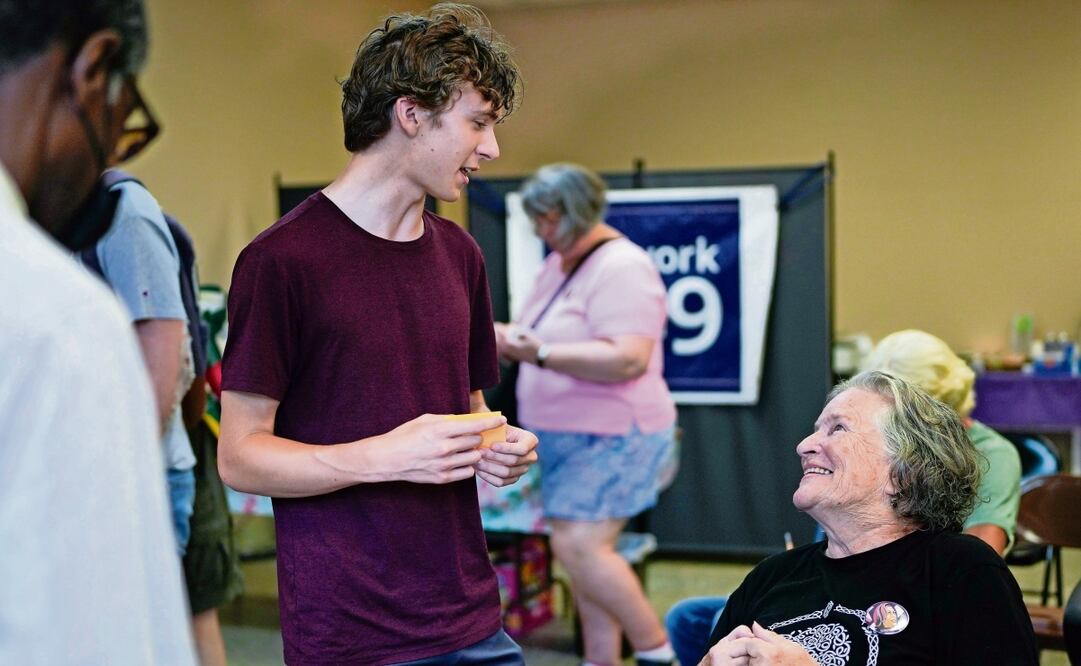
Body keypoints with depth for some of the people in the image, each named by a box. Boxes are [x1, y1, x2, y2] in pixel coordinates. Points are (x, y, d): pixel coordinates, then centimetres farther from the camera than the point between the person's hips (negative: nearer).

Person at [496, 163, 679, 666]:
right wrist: (509, 339, 2)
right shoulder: (559, 263, 14)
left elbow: (627, 359, -27)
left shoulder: (621, 268, -16)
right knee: (582, 551, 10)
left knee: (580, 547, -16)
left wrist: (538, 353, -30)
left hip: (613, 438, -9)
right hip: (567, 436, 9)